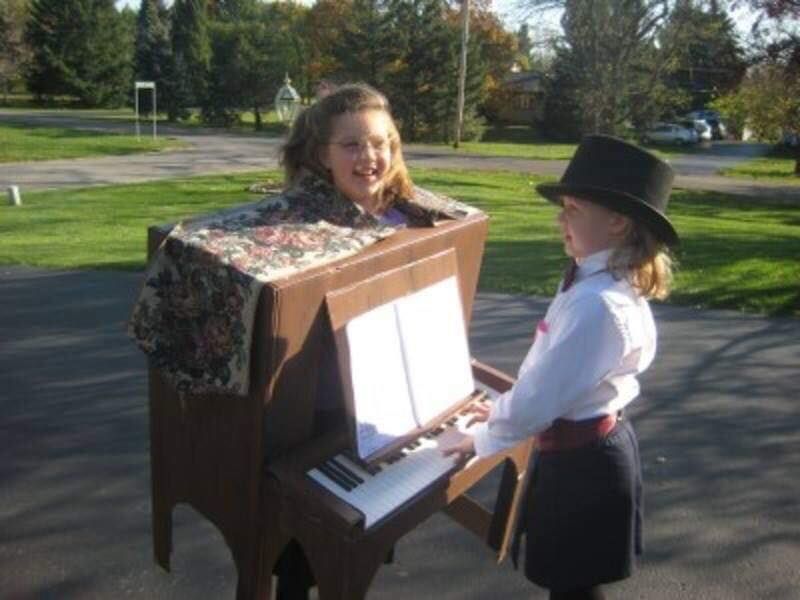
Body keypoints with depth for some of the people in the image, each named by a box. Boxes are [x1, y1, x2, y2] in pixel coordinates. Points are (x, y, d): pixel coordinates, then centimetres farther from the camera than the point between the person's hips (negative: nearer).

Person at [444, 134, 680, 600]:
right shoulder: (610, 284, 4)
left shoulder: (596, 303, -29)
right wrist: (503, 410, 14)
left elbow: (540, 400, -26)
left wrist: (482, 438, -11)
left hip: (582, 462, -9)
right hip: (592, 446, 9)